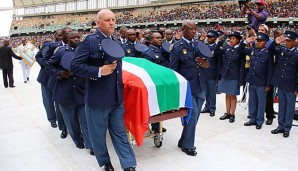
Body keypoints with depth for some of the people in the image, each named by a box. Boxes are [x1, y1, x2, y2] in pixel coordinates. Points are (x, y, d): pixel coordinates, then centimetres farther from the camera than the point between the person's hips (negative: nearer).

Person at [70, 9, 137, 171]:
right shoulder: (89, 41, -12)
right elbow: (75, 66, -17)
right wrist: (99, 71, -23)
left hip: (116, 97, 5)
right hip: (97, 98, -5)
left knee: (120, 132, 11)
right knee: (98, 133, 12)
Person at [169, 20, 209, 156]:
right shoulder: (177, 47, -6)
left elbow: (206, 63, 16)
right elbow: (173, 70, -6)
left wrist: (205, 64, -8)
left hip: (200, 87, 6)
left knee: (194, 116, 12)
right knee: (193, 114, -9)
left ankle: (184, 141, 29)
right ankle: (187, 145, 10)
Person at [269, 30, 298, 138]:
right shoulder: (281, 50, 0)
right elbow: (270, 50, 13)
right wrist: (276, 43, -9)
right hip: (280, 85, 4)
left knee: (289, 108, 9)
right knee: (281, 107, 15)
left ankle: (287, 128, 20)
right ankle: (280, 126, 27)